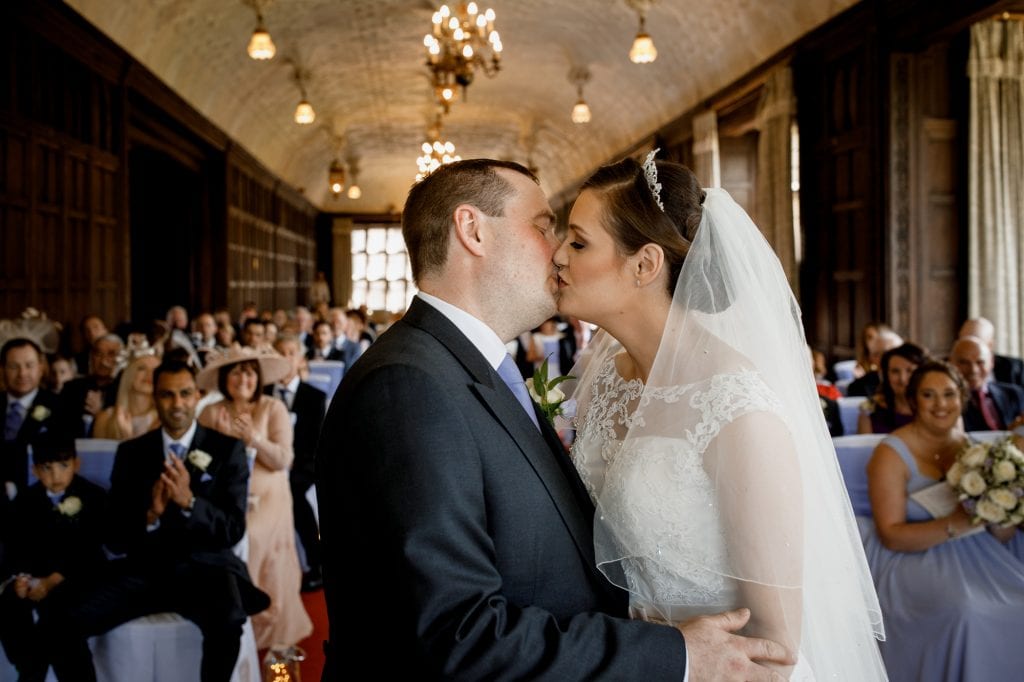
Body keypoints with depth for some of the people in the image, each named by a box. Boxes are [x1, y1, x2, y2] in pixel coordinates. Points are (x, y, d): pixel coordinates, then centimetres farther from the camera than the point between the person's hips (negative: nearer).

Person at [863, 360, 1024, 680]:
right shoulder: (892, 453, -8)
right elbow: (891, 535, -13)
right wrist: (952, 525, -26)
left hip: (972, 552, 5)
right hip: (910, 557, -5)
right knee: (968, 611, -30)